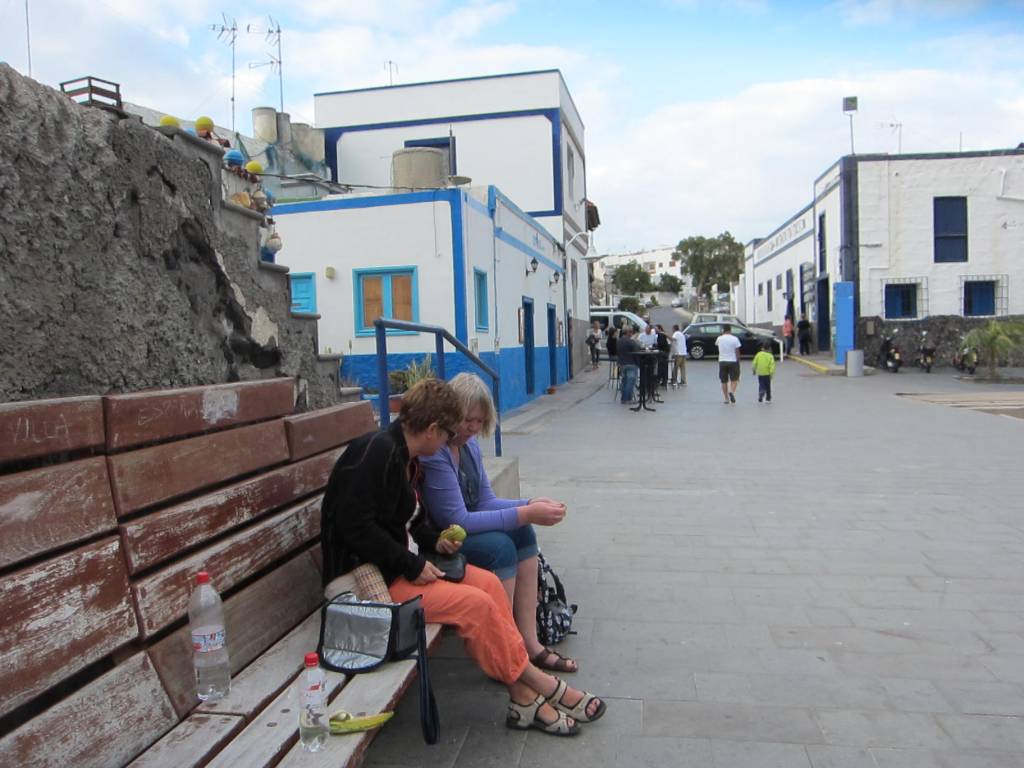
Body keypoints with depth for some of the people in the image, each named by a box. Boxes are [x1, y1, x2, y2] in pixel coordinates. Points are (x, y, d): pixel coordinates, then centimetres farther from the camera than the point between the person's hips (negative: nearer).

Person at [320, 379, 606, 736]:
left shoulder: (404, 455, 10)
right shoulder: (376, 452, -20)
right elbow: (355, 527, -24)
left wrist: (434, 539, 4)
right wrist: (412, 566, -20)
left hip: (400, 563, 9)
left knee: (488, 582, -8)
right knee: (475, 603, -19)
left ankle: (524, 697, -5)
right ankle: (539, 684, 0)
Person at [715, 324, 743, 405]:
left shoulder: (719, 339, -1)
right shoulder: (734, 339, -6)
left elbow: (716, 344, 24)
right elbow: (737, 353, -5)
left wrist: (723, 334, 21)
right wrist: (738, 363, 3)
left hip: (722, 361, 2)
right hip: (733, 361, -2)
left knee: (724, 381, 9)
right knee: (734, 379, 10)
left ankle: (726, 399, 9)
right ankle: (732, 392, -16)